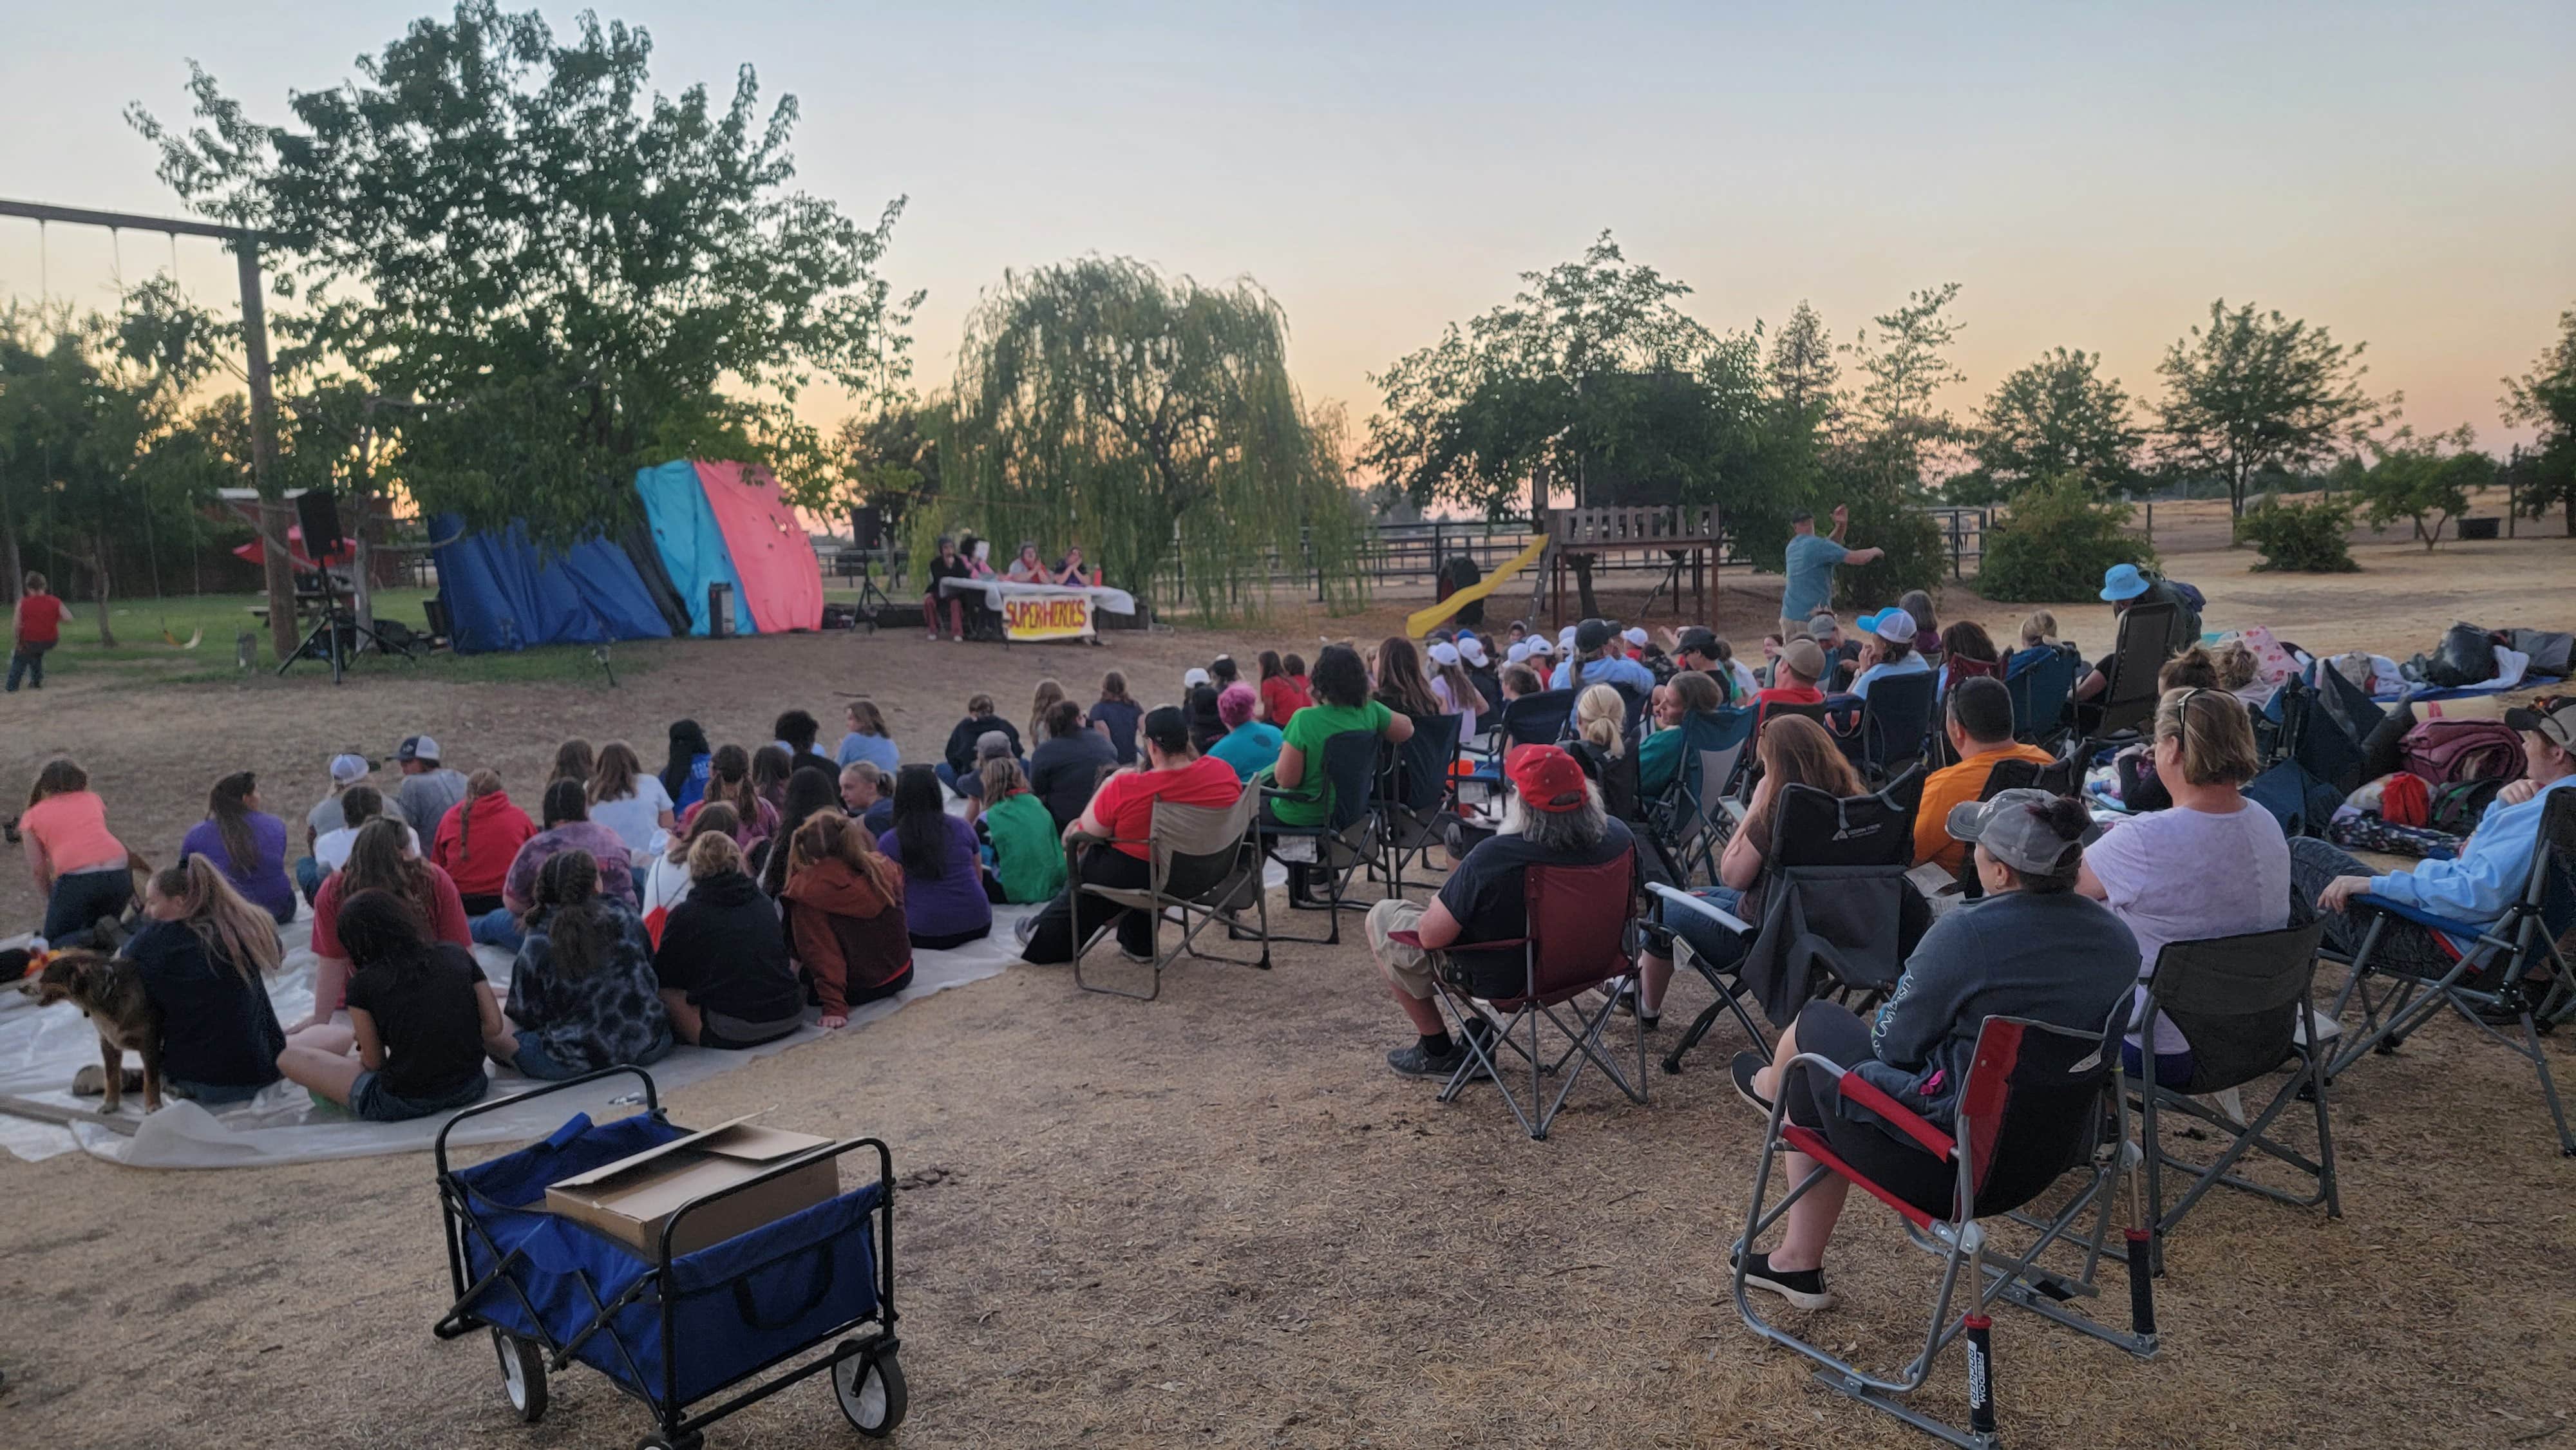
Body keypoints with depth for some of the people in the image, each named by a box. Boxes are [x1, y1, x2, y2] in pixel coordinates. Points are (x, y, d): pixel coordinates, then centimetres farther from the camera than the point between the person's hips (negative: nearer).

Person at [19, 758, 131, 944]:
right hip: (118, 873, 3)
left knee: (54, 946, 14)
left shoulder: (32, 816, 17)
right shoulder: (92, 799, 23)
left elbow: (38, 869, 10)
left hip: (76, 879, -3)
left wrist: (51, 900, 23)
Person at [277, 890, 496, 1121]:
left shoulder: (364, 983, -7)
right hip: (471, 1090, 3)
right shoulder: (456, 955, 1)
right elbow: (494, 1026, 2)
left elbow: (374, 1062, 1)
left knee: (288, 1052, 12)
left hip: (402, 1106, -3)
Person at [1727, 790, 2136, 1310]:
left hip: (1941, 1166, -7)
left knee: (1817, 1023, 15)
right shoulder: (2119, 940, -4)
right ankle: (1798, 1264, 33)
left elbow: (1892, 1043, -13)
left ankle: (1773, 1087, 52)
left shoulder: (1967, 934, -25)